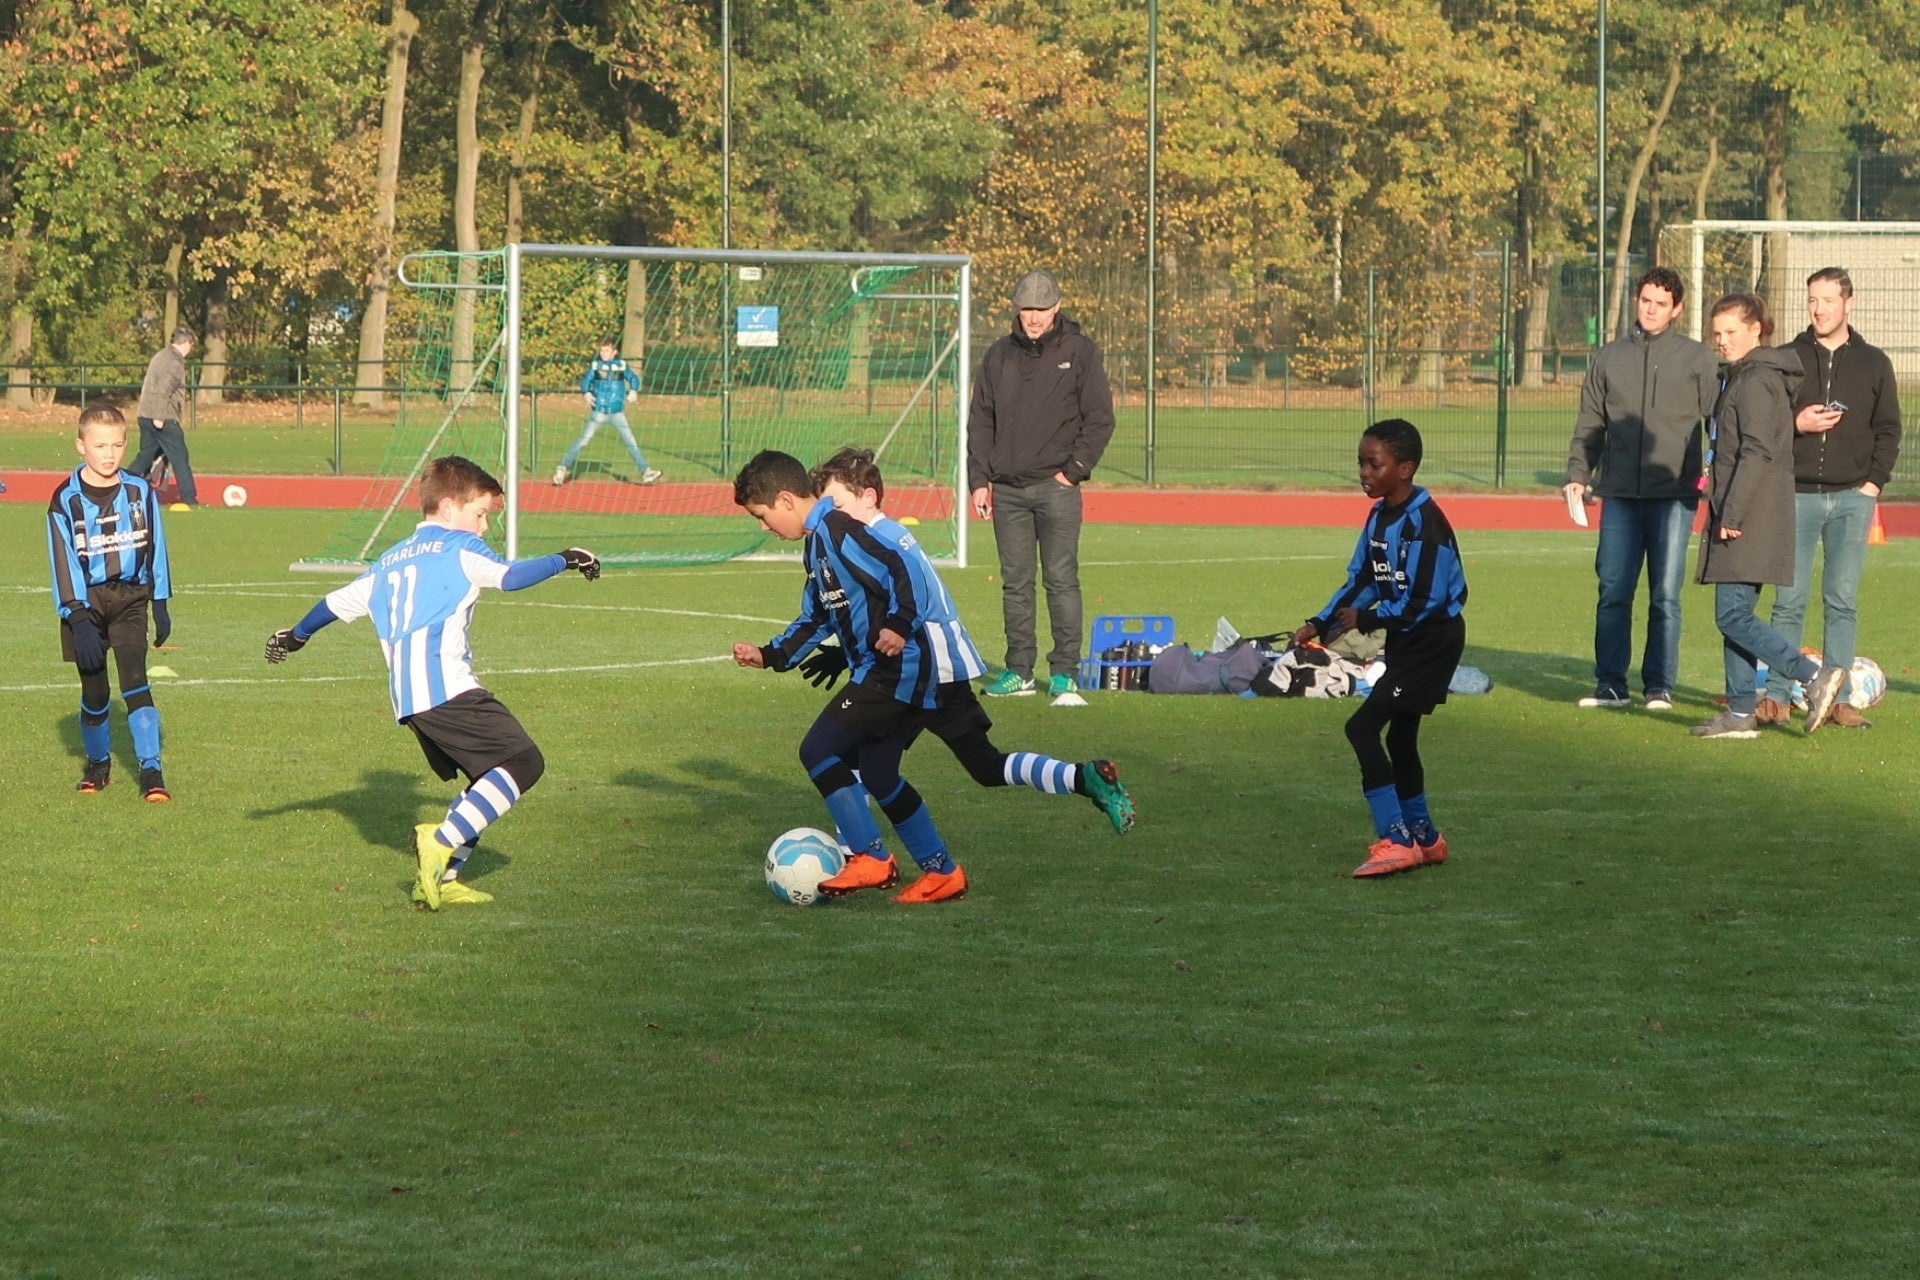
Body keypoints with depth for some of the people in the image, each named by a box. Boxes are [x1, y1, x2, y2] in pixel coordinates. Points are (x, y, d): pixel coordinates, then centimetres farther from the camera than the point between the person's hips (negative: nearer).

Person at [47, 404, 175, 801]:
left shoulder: (140, 493, -1)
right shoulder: (66, 500, -8)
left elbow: (155, 549, 8)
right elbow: (64, 563, -10)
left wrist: (160, 604, 8)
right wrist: (78, 621, -16)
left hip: (129, 599, 1)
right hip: (86, 604, -1)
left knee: (135, 681, -12)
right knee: (94, 691, 4)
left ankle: (150, 770, -13)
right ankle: (98, 764, 26)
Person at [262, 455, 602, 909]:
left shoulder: (390, 560, 25)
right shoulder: (458, 546, 4)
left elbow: (339, 601, 34)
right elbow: (508, 576, -14)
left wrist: (295, 636, 49)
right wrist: (563, 560, -5)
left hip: (405, 699, 8)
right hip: (446, 687, -8)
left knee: (491, 781, 16)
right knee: (523, 763, -10)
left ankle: (442, 879, 6)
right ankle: (442, 841, -22)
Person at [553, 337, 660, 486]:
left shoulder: (622, 365, 2)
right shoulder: (595, 365, 0)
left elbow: (633, 378, 3)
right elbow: (585, 380, 1)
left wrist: (633, 391, -16)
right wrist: (586, 393, -18)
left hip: (617, 412, 1)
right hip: (598, 411, -1)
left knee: (631, 442, 1)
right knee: (583, 440, -4)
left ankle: (645, 472, 5)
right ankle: (563, 469, 2)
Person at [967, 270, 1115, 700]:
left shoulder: (1079, 352, 2)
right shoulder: (999, 355, 12)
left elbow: (1099, 419, 0)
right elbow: (980, 420, 15)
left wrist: (1074, 470, -8)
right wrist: (979, 479, 6)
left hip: (1056, 487, -4)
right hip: (1007, 489, 4)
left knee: (1061, 580, -5)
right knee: (1015, 582, 6)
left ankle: (1065, 672, -2)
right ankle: (1018, 671, 11)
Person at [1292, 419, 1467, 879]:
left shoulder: (1424, 522, -23)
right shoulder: (1380, 516, 6)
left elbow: (1423, 601, -25)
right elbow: (1361, 580, 12)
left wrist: (1365, 620, -14)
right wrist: (1320, 624, 0)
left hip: (1433, 640, -10)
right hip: (1404, 640, 10)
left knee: (1363, 728, -16)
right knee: (1400, 737, 19)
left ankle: (1395, 841, -15)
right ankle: (1423, 837, 35)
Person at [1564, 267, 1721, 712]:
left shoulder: (1698, 359, 6)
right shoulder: (1608, 358, 14)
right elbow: (1589, 424, 15)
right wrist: (1577, 475, 3)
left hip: (1674, 495, -2)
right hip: (1619, 492, 2)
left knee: (1665, 595, -2)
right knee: (1613, 590, 0)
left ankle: (1660, 686, 5)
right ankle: (1610, 683, 6)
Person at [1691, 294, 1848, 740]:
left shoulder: (1756, 380, -13)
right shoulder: (1740, 377, 18)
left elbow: (1757, 452, -20)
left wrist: (1732, 513, -21)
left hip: (1750, 518, -10)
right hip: (1738, 515, 10)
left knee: (1733, 616, -13)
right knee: (1735, 615, 10)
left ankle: (1814, 676, -16)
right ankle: (1740, 712, 12)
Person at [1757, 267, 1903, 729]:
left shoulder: (1874, 363, 10)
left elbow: (1888, 429, 11)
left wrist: (1874, 482, -1)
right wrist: (1796, 424, -11)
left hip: (1852, 497, 0)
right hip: (1797, 495, 0)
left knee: (1842, 601, 1)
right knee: (1789, 600, -3)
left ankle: (1837, 697, 3)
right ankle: (1777, 696, 0)